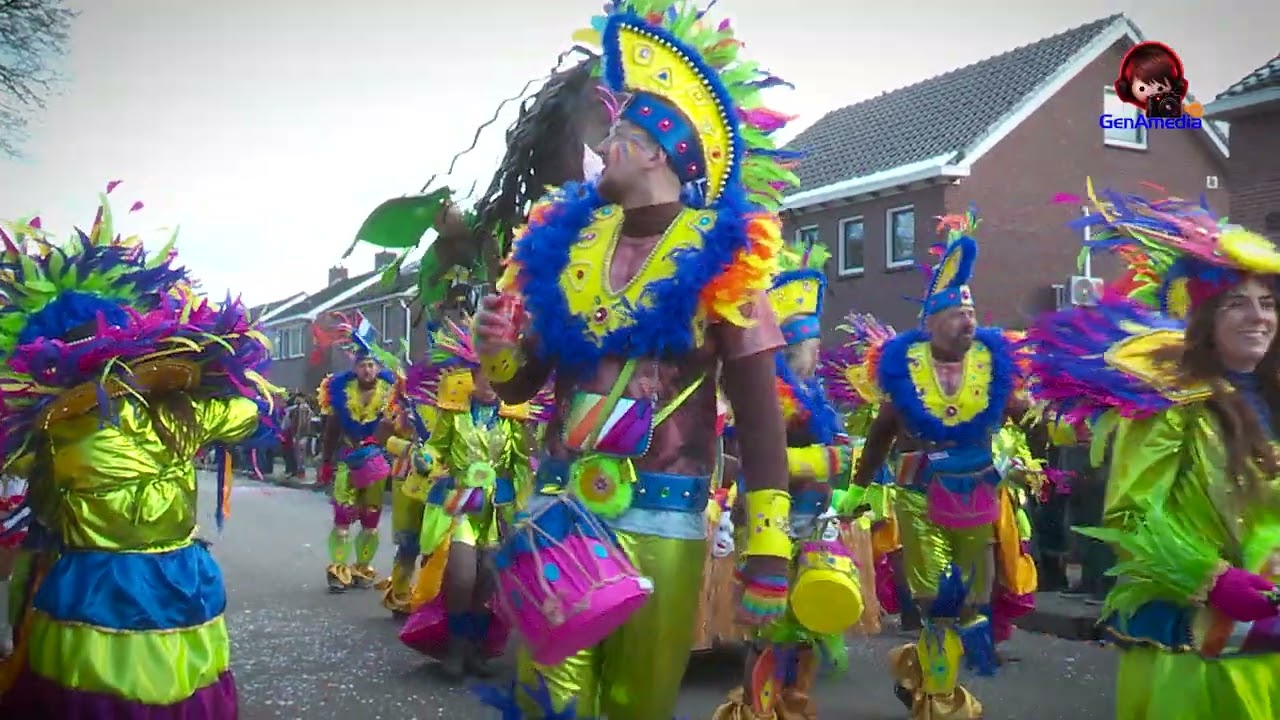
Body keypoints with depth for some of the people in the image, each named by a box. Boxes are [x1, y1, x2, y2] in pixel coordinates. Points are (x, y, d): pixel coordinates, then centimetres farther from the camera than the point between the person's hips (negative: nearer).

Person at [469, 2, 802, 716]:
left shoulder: (720, 254, -6)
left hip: (662, 516, -3)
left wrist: (768, 546, -15)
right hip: (559, 502, 4)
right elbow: (519, 385, 13)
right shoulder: (563, 241, 8)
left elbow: (758, 408, -9)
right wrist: (499, 350, -10)